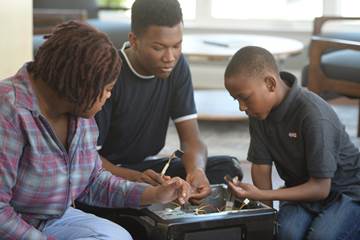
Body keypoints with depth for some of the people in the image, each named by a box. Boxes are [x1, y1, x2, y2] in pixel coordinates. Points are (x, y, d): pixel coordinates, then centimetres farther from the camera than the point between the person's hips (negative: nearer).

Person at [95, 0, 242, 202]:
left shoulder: (177, 66, -4)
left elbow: (191, 138, -7)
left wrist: (196, 169, -31)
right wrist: (135, 179, -40)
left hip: (146, 166, 5)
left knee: (228, 167, -14)